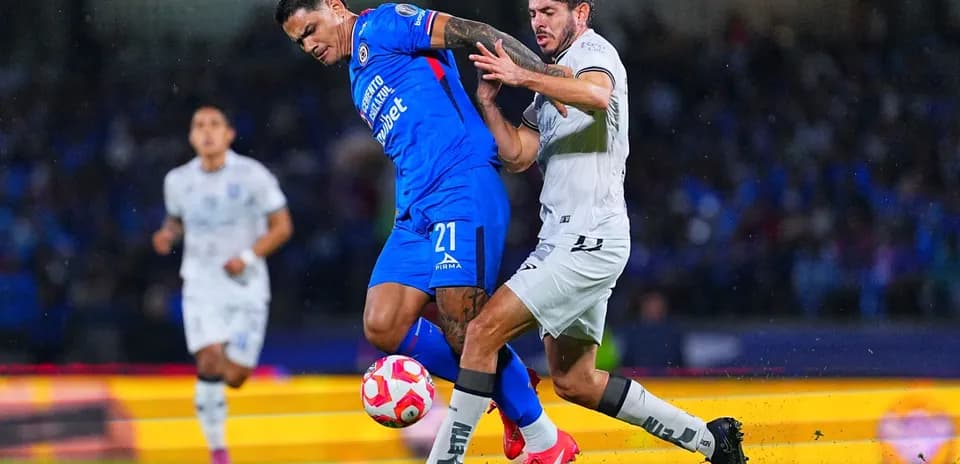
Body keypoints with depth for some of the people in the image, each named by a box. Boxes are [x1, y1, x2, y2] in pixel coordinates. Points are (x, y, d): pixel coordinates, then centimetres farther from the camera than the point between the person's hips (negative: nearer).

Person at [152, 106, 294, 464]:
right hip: (201, 284, 1)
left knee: (234, 377, -1)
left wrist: (248, 257, -17)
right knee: (210, 364, -20)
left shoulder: (252, 176, -8)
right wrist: (168, 234, -3)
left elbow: (282, 226, -3)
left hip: (247, 286, -1)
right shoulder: (178, 180, 2)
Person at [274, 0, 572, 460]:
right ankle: (505, 388, 9)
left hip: (464, 187, -9)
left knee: (461, 327, -15)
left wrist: (549, 73, -19)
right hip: (416, 211, 9)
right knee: (382, 327, -5)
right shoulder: (359, 81, 28)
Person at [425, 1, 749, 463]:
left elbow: (597, 96, -31)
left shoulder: (593, 52, -6)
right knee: (574, 381, 14)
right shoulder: (552, 81, 23)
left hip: (591, 239, -11)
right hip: (560, 238, 11)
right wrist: (487, 102, 1)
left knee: (483, 332, -18)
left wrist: (523, 77, -38)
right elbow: (517, 155, 13)